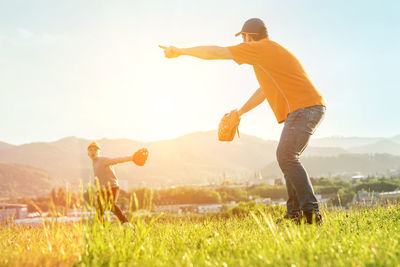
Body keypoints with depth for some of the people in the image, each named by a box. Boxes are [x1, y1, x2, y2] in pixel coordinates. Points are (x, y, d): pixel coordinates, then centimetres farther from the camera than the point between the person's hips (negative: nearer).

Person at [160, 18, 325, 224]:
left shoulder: (260, 48, -3)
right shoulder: (274, 51, 26)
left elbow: (215, 52, -1)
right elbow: (263, 91, 34)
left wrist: (180, 51, 7)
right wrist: (239, 112, 36)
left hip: (304, 108, -10)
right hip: (312, 109, 10)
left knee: (286, 157, -12)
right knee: (288, 158, 11)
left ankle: (311, 211, -15)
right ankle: (295, 213, 11)